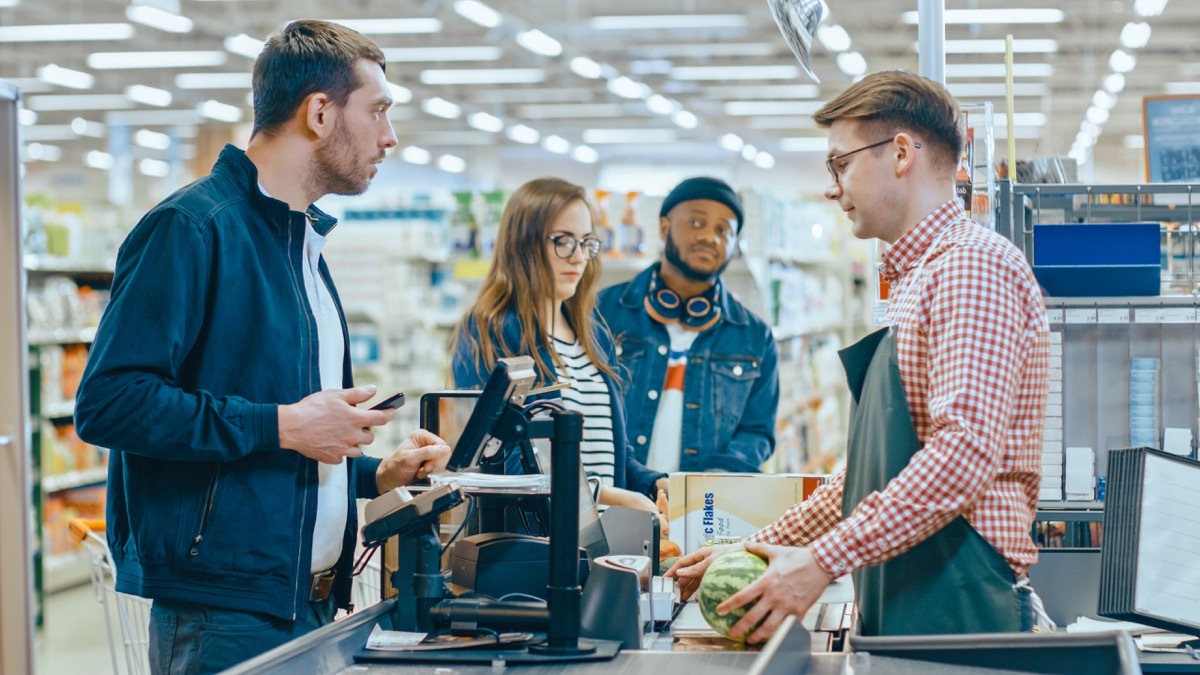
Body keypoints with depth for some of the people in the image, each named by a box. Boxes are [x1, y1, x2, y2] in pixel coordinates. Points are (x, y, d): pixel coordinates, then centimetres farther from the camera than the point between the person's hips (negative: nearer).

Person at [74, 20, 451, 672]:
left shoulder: (303, 242, 19)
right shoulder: (192, 227, -11)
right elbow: (107, 401, -21)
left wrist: (376, 474, 12)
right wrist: (281, 426, -19)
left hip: (309, 604, 9)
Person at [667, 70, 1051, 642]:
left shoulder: (971, 265, -11)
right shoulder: (915, 281, 21)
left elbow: (964, 451, -22)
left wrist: (823, 560, -22)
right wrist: (764, 548, 19)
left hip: (958, 610, -9)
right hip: (900, 615, 9)